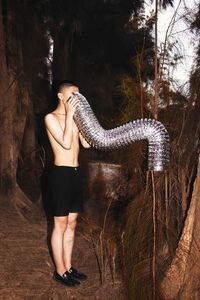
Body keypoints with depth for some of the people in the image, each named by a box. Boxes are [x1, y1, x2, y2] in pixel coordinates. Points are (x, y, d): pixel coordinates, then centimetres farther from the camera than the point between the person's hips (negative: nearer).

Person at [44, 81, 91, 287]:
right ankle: (60, 272, 17)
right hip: (61, 174, -8)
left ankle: (68, 267, 27)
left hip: (75, 173, 8)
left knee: (71, 224, 14)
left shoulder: (74, 117, 13)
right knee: (60, 225, 2)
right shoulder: (51, 118, -8)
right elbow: (66, 143, -19)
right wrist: (69, 114, -16)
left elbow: (87, 143, 4)